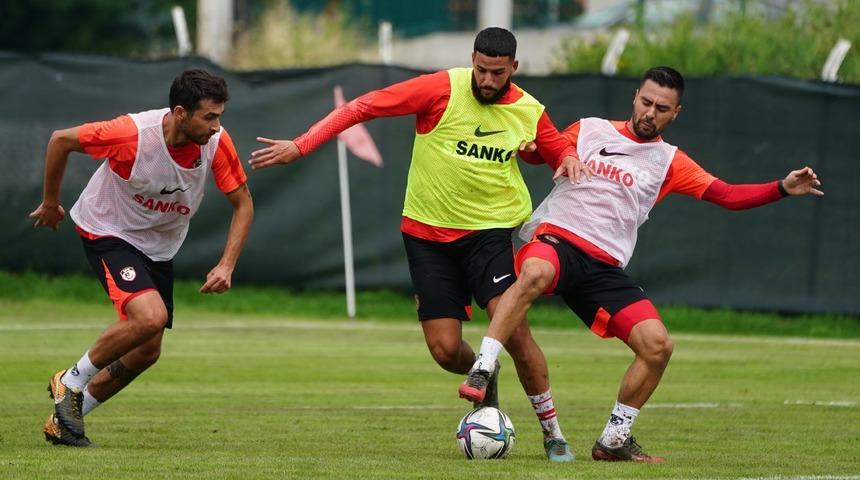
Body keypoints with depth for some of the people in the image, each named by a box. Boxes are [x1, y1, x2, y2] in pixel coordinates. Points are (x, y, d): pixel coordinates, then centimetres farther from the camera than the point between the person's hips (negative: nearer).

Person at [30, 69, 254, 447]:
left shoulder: (217, 143, -19)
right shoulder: (132, 134, -31)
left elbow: (243, 203, -5)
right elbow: (61, 140, -15)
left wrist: (226, 266, -16)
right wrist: (50, 203, -2)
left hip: (159, 247, 6)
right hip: (108, 232, -6)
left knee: (147, 352, 4)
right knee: (151, 316, -29)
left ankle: (66, 417, 22)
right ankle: (71, 382, -6)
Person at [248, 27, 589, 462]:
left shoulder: (529, 112, -2)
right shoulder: (442, 89, -12)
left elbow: (558, 147, 18)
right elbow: (362, 107, -11)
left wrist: (569, 159, -9)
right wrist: (300, 146, -16)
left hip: (487, 229, 0)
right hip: (428, 234, 0)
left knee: (512, 327, -19)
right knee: (445, 350, -6)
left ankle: (552, 431, -4)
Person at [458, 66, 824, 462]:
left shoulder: (669, 162, 17)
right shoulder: (589, 130, 13)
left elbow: (728, 195, 11)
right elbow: (542, 153, 20)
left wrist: (783, 188, -3)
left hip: (605, 266, 4)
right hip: (556, 237, -3)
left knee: (658, 345, -12)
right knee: (535, 274, -41)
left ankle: (613, 441, 5)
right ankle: (480, 373, -41)